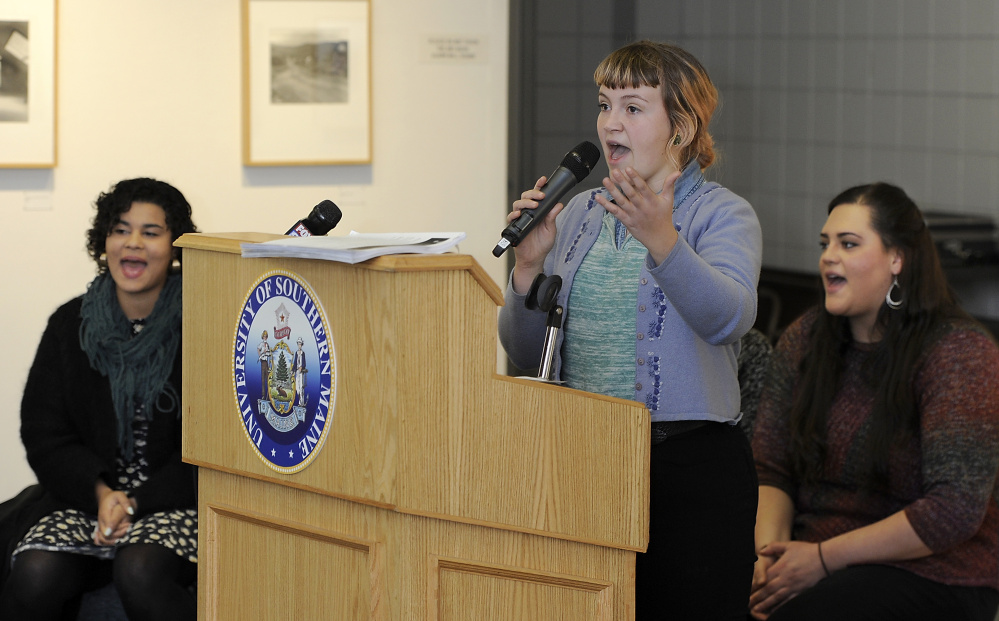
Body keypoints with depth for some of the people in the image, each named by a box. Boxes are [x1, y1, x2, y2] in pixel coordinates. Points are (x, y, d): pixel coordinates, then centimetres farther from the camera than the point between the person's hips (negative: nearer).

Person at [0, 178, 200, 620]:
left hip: (177, 501, -3)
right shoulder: (70, 326, 9)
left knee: (139, 571, -34)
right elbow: (44, 435, 7)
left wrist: (136, 502, -14)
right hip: (87, 497, 3)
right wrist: (101, 493, -11)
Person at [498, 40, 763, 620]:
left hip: (692, 468, -4)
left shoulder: (723, 214, -2)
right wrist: (529, 265, -6)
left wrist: (660, 240, -39)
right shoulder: (580, 213, 13)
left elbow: (727, 317, -24)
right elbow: (526, 353, 11)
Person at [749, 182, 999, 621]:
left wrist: (824, 558, -18)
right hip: (809, 549, 5)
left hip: (931, 573, -5)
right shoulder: (804, 339, 9)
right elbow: (769, 470, 9)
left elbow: (955, 509, -18)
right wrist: (770, 549, -12)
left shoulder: (960, 352, -10)